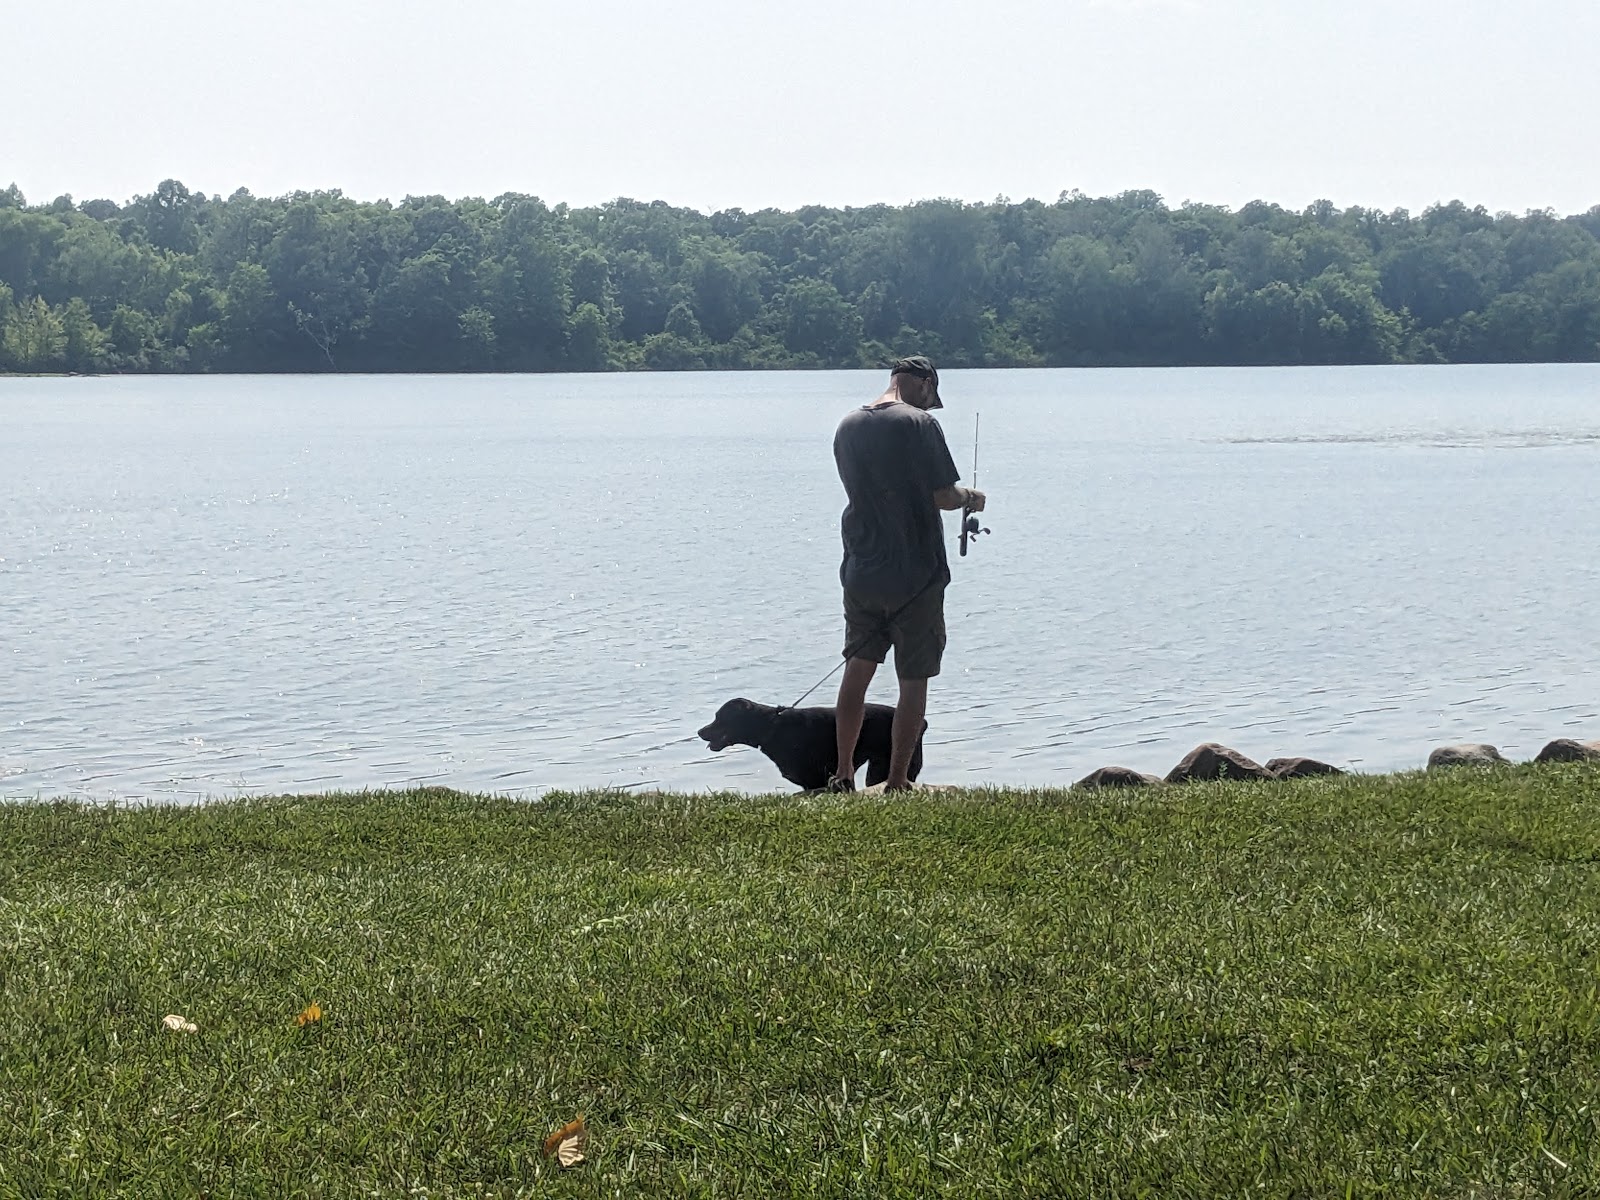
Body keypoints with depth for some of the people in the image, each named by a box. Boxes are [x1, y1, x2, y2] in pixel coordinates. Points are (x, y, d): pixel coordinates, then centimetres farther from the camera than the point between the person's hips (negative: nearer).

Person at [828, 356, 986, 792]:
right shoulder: (918, 424, -14)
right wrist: (970, 497, 6)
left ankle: (843, 773, 19)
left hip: (860, 572, 6)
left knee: (858, 667, 17)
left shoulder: (848, 426, 6)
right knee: (914, 680, 4)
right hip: (914, 576, -6)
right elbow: (943, 496, -16)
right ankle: (896, 784, 6)